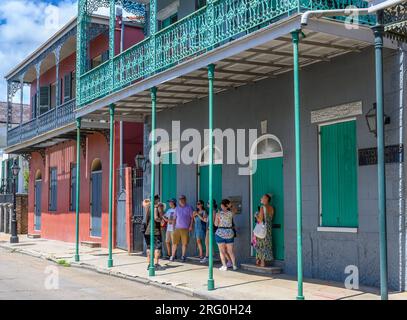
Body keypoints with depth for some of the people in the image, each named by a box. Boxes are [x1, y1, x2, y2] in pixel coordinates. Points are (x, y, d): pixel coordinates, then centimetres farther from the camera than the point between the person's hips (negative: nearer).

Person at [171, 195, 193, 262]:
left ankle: (183, 256, 11)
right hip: (177, 228, 2)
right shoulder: (177, 208, 11)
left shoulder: (189, 208, 3)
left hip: (185, 228, -2)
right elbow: (175, 218, 15)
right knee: (174, 242, -1)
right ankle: (173, 256, 6)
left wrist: (191, 226, -6)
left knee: (184, 243, 1)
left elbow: (192, 217, 3)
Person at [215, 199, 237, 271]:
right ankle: (234, 265, 13)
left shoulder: (218, 214, -8)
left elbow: (216, 224, -6)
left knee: (222, 251, 4)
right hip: (230, 233, 3)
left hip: (220, 233, -3)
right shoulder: (231, 213, 0)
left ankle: (224, 266, -1)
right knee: (230, 251, 12)